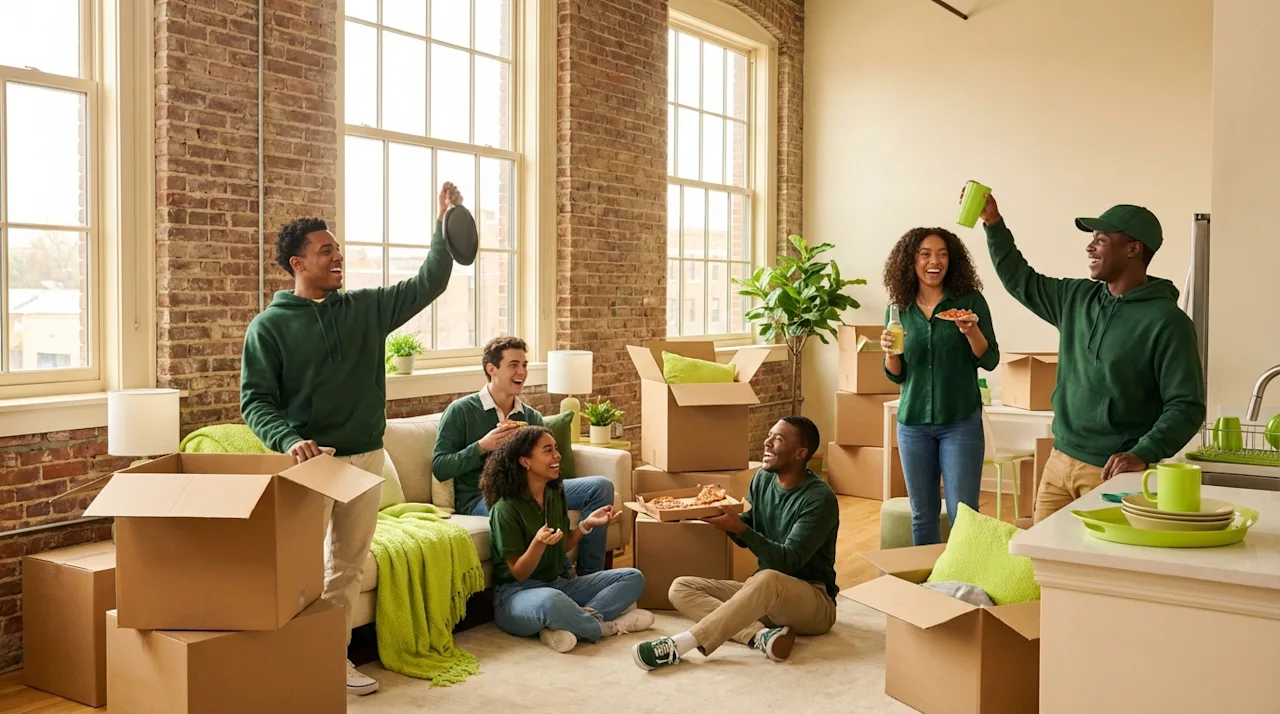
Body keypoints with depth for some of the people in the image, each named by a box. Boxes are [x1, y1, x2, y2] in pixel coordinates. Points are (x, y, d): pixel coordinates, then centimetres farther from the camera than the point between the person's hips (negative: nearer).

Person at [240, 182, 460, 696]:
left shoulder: (365, 308, 7)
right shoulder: (269, 326, -4)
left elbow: (427, 285, 5)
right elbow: (254, 399, -8)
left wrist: (446, 225, -5)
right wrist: (288, 440, -26)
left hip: (365, 457, 4)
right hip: (309, 460, -4)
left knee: (349, 565, 12)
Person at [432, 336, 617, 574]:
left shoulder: (532, 417, 16)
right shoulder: (461, 411, 1)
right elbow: (439, 469, -4)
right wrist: (482, 447, -15)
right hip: (479, 499, -6)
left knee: (601, 486, -11)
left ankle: (589, 574, -9)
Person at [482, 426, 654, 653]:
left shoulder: (555, 495, 6)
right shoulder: (506, 509, -15)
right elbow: (518, 573, -14)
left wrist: (586, 524, -1)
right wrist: (538, 543, -33)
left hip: (558, 584, 8)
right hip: (517, 593, -8)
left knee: (633, 578, -3)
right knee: (550, 601, -44)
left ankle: (573, 624, -23)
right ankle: (603, 626, -14)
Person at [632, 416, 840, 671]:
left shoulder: (820, 498, -17)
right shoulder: (763, 479, 5)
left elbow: (788, 561, -23)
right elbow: (746, 539, 12)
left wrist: (739, 528, -32)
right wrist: (720, 512, -8)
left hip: (815, 602, -7)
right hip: (764, 592, 8)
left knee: (768, 579, -41)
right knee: (681, 588, -9)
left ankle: (679, 644, -41)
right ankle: (761, 635, -31)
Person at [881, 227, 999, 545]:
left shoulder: (970, 300, -3)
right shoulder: (900, 310, 5)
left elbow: (990, 361, -3)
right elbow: (896, 376, 9)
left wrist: (971, 331, -21)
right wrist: (890, 352, -11)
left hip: (961, 423, -2)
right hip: (913, 423, 3)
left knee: (962, 516, -2)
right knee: (922, 515, 10)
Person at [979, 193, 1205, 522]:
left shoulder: (1167, 321, -13)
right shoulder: (1076, 298, 8)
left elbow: (1187, 407, -15)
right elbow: (1020, 280, 21)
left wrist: (1142, 455, -28)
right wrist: (993, 223, 12)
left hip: (1113, 473, -6)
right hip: (1059, 462, 6)